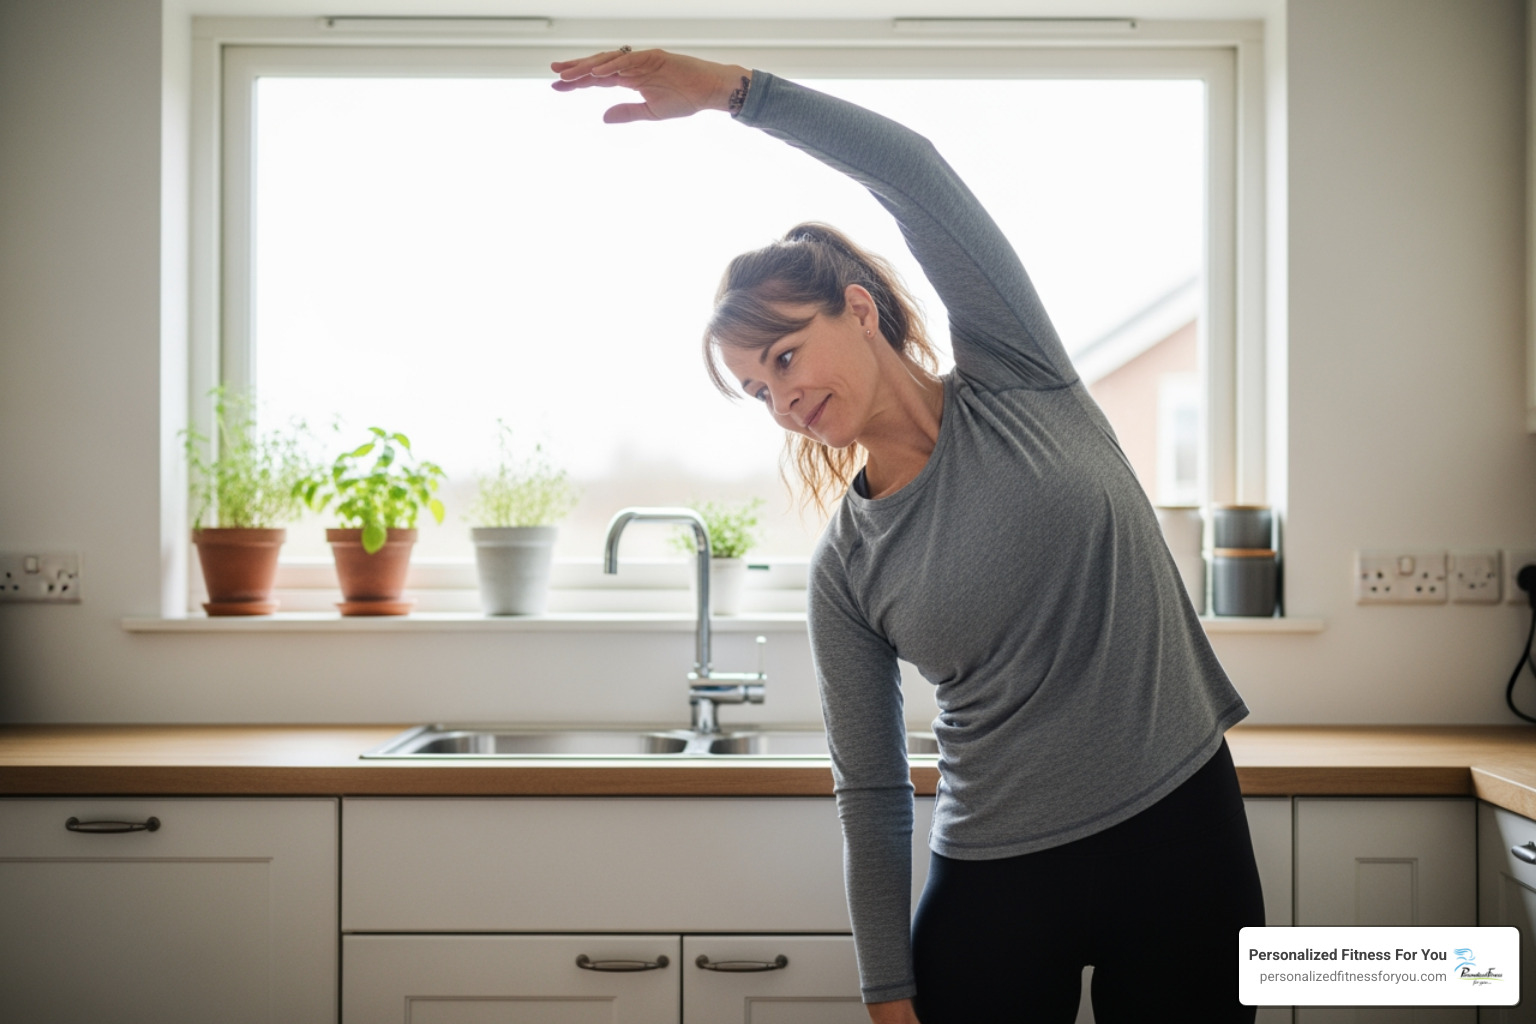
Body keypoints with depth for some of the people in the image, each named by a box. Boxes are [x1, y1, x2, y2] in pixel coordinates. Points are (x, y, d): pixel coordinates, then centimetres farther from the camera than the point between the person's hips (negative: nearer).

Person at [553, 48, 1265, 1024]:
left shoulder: (1015, 380, -3)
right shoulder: (847, 572, 0)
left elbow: (912, 169, -14)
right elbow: (873, 797, 2)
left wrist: (734, 87, -20)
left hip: (1180, 831, -1)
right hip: (997, 873, 1)